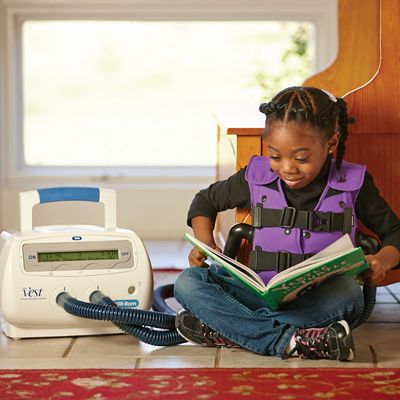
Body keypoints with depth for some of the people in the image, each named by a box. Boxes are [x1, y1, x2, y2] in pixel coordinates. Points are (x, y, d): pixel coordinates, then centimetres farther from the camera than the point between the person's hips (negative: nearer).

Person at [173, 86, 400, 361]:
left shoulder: (352, 185, 1)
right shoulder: (257, 177, 5)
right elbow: (206, 200, 22)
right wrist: (205, 243, 3)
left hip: (320, 303, -2)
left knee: (349, 292, -37)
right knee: (188, 282, -21)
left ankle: (222, 331, -31)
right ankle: (288, 341, -37)